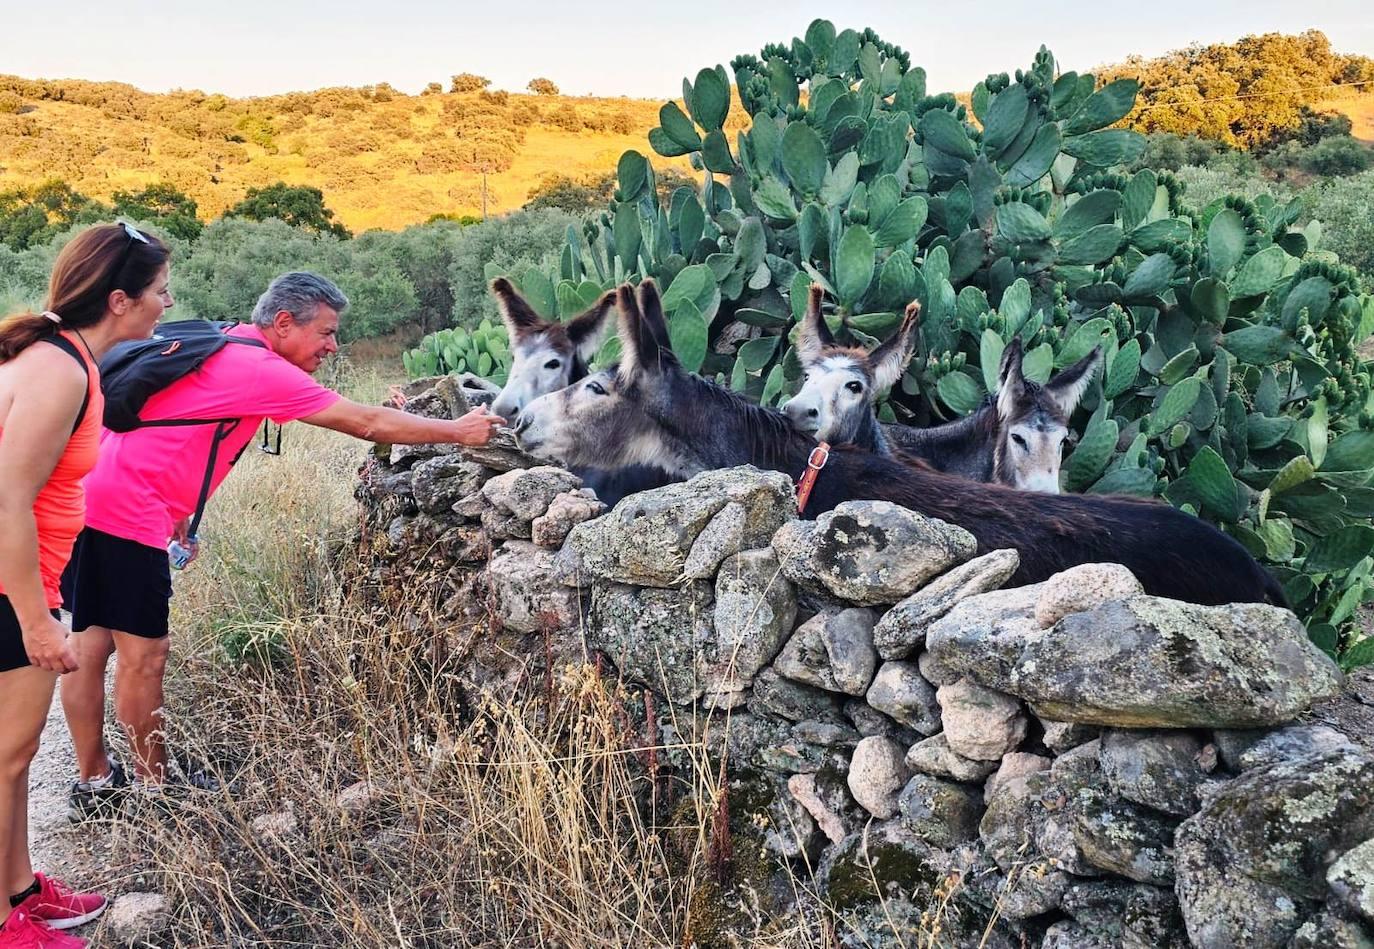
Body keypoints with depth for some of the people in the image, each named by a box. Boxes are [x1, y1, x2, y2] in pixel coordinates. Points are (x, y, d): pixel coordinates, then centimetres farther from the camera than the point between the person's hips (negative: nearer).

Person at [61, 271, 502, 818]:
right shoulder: (263, 372, -12)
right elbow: (370, 424, -10)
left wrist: (174, 512, 23)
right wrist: (458, 431, -1)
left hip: (87, 495, 10)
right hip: (126, 512, -10)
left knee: (92, 643, 14)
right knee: (144, 654, 2)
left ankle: (94, 785, 24)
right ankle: (155, 789, 16)